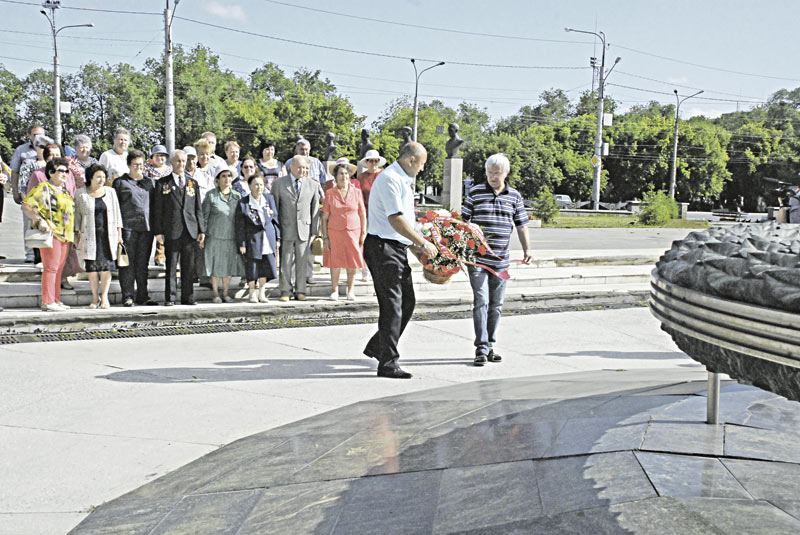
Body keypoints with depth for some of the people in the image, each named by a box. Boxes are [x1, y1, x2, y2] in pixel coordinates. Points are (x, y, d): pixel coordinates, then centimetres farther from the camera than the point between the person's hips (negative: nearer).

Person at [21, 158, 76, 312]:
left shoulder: (63, 191, 20)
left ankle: (56, 300, 17)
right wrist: (39, 220, -23)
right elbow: (26, 207, -13)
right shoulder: (43, 188, -7)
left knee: (59, 268, 11)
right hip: (50, 233, -9)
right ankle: (47, 302, -7)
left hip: (64, 235, 9)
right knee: (51, 267, -9)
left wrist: (72, 234, 24)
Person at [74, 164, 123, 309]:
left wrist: (119, 234, 6)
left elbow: (116, 214, 10)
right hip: (89, 235, -1)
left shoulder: (110, 192, 8)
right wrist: (77, 234, 3)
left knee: (106, 266, -4)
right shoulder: (81, 194, 4)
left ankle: (104, 296, 2)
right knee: (92, 266, -1)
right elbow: (77, 215, 8)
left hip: (107, 235, 1)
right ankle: (95, 297, 7)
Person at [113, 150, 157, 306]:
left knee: (143, 264, 6)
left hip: (146, 228, 4)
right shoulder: (120, 182, 7)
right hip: (128, 227, -3)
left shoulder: (149, 182, 19)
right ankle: (127, 296, 1)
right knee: (128, 263, -3)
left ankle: (142, 296, 11)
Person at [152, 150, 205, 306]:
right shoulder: (162, 183, 6)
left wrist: (201, 230, 7)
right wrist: (158, 231, -5)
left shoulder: (193, 183, 15)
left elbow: (198, 209, 14)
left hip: (190, 230, 3)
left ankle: (187, 297, 12)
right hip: (172, 231, -3)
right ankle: (170, 297, 5)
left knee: (189, 266, 5)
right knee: (171, 266, -1)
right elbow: (157, 209, 2)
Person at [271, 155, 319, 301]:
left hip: (304, 229, 1)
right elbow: (274, 208, 5)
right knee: (285, 261, 1)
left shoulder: (313, 185, 6)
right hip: (286, 229, -1)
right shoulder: (278, 183, 3)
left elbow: (315, 209, 7)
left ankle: (300, 291, 14)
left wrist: (314, 230, 3)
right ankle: (285, 291, 10)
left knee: (302, 261, 5)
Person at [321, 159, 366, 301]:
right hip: (335, 232, -1)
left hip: (353, 232, 1)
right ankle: (335, 290, 15)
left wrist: (364, 233, 1)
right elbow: (325, 217, 2)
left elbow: (363, 215, 6)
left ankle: (350, 291, 16)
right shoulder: (330, 194, 1)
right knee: (336, 262, 2)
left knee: (352, 263, 3)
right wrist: (325, 237, -3)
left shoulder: (357, 192, 3)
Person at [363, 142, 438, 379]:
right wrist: (423, 243, -18)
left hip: (397, 248, 10)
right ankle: (388, 364, 0)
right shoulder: (390, 179, -15)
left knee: (407, 303, 13)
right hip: (383, 247, -10)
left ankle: (376, 347, 26)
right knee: (392, 306, -7)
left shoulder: (403, 180, 18)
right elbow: (395, 220, -23)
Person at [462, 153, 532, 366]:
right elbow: (463, 220, 5)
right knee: (481, 302, -9)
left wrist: (527, 249, 5)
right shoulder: (476, 192, 1)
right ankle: (481, 349, -8)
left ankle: (490, 346, 19)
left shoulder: (514, 196, 8)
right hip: (477, 258, -3)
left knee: (496, 305, 9)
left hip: (501, 260, 3)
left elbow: (521, 225, 14)